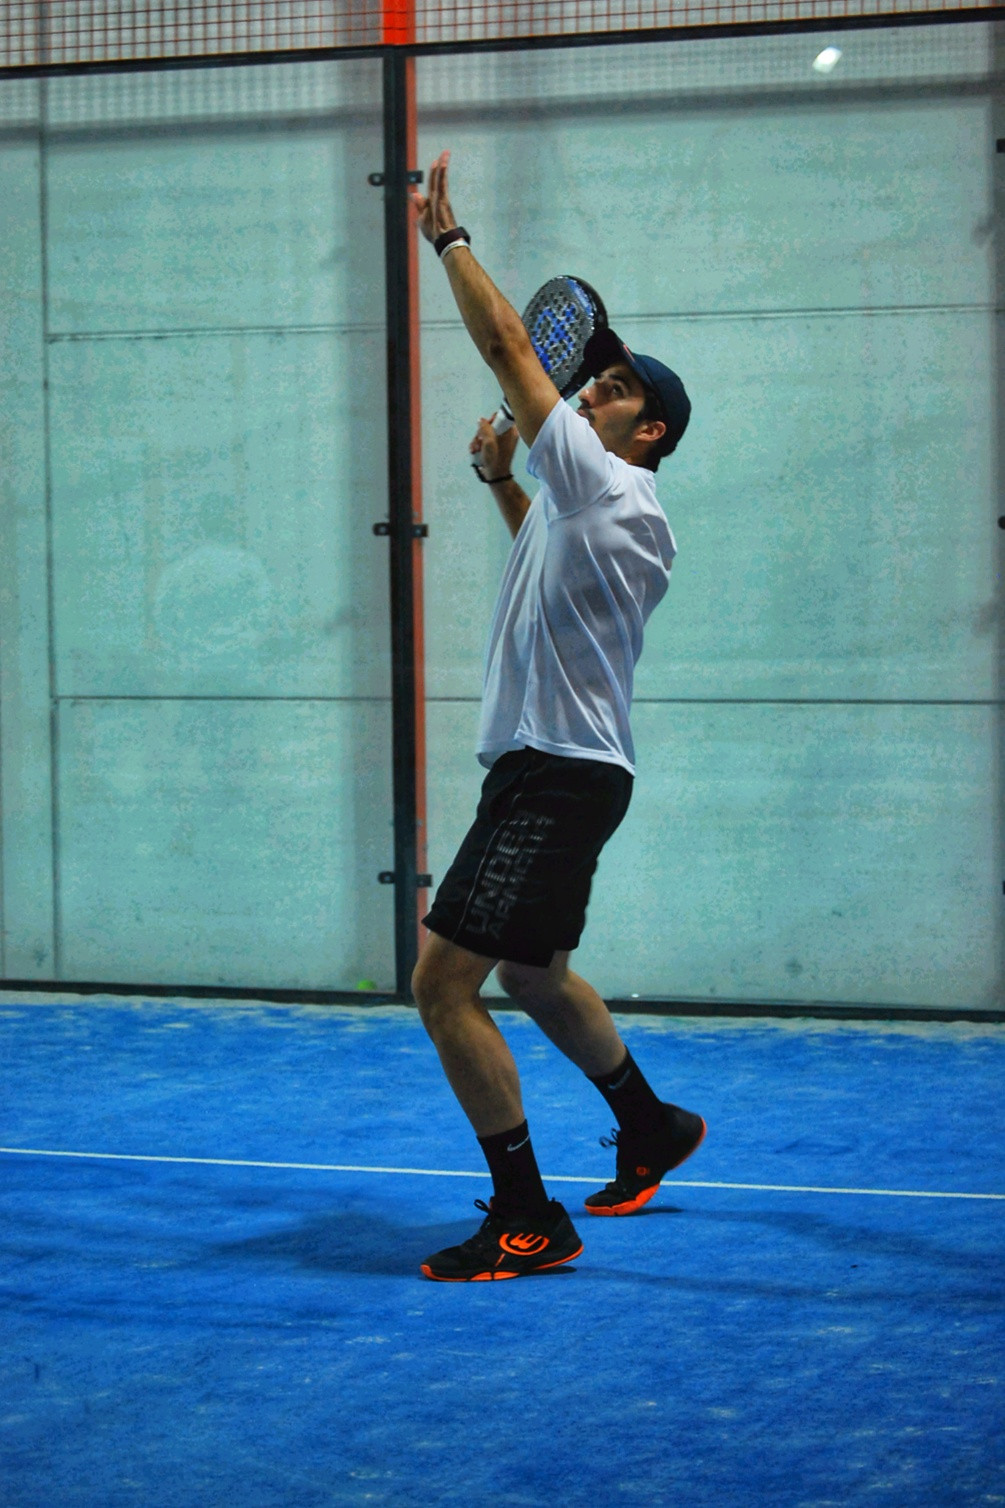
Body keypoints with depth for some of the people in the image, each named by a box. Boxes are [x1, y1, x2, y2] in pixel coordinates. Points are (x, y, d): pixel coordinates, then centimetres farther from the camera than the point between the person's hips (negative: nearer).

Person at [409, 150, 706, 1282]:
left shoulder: (612, 488, -12)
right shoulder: (594, 505, 16)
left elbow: (509, 348, -13)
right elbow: (547, 551, 43)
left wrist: (447, 237, -6)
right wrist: (501, 479, 27)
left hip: (559, 777, -11)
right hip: (544, 772, 11)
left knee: (442, 981, -15)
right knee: (531, 976, 26)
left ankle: (527, 1221, -11)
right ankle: (650, 1129, 44)